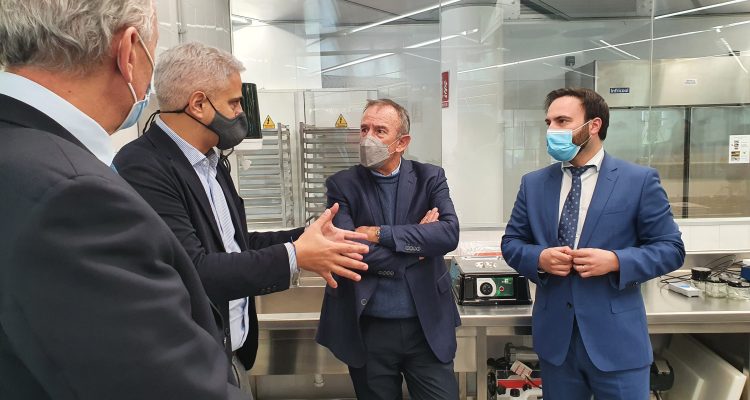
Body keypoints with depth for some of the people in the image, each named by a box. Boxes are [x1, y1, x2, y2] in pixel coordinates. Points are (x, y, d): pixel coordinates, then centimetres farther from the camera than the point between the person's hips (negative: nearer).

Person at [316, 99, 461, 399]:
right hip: (368, 328, 0)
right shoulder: (342, 185, -3)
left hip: (429, 326, 1)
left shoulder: (430, 178, 1)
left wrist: (379, 233, -19)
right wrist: (418, 243, -12)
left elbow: (449, 234, -15)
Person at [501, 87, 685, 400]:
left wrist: (615, 261, -18)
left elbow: (671, 248, -2)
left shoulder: (640, 180, -4)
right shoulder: (533, 183, 4)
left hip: (616, 338, -2)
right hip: (554, 335, 3)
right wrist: (539, 258, -13)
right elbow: (511, 243, 8)